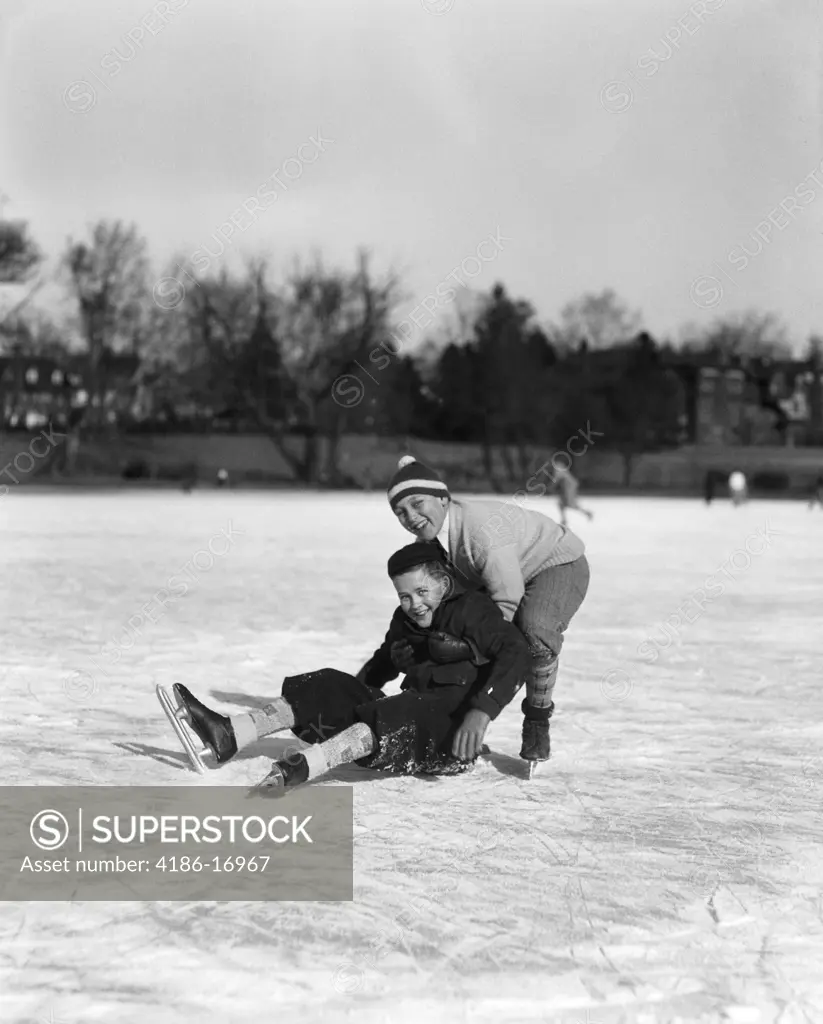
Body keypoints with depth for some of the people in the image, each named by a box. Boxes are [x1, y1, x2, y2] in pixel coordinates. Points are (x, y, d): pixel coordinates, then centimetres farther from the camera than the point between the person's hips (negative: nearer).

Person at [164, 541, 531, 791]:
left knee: (396, 719, -36)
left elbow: (515, 653, -22)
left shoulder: (471, 610, -9)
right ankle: (228, 736, -21)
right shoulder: (404, 621, 13)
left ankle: (300, 768, -58)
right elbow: (383, 662, 31)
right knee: (328, 688, -7)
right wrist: (355, 693, 16)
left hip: (453, 733, -7)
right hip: (409, 719, 7)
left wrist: (481, 712, -34)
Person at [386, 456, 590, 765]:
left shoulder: (482, 525, -37)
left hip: (557, 565, -8)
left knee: (534, 632, -35)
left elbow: (507, 600, -34)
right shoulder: (427, 540, -11)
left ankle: (537, 719, -11)